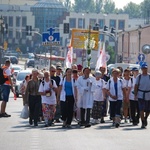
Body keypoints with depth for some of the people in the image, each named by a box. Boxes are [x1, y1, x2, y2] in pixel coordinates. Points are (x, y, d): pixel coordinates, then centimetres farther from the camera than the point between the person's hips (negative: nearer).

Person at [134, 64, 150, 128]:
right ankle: (143, 123, -1)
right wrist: (135, 95, -5)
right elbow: (136, 86, 3)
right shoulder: (139, 77, 1)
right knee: (141, 109, -8)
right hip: (141, 95, -1)